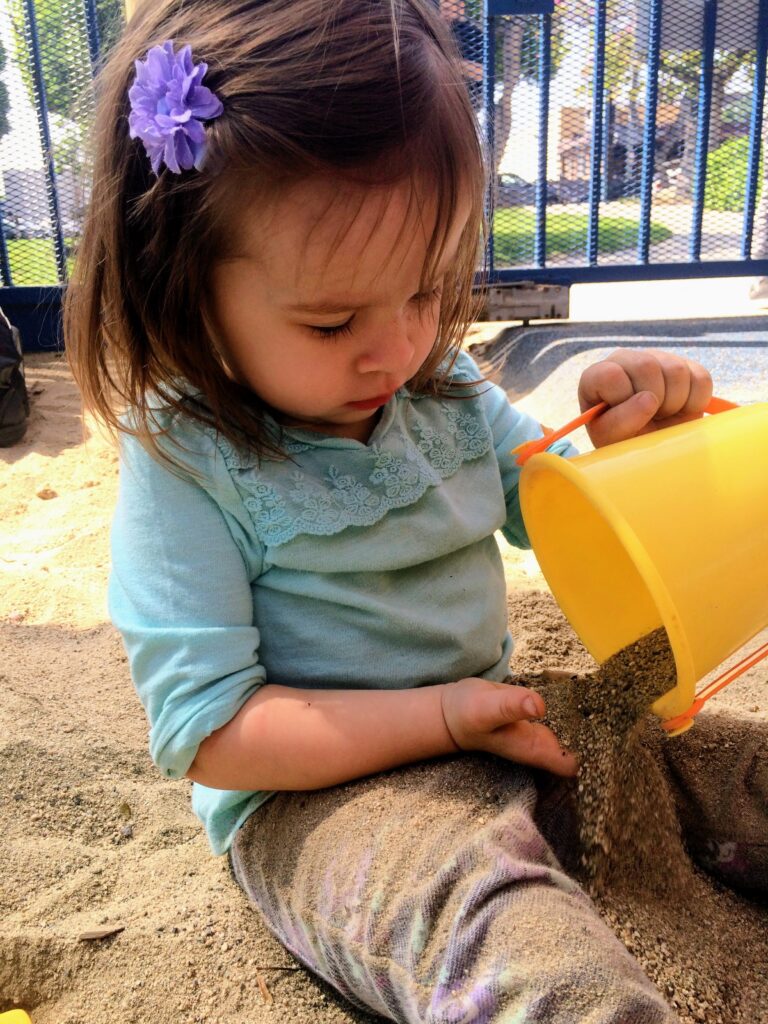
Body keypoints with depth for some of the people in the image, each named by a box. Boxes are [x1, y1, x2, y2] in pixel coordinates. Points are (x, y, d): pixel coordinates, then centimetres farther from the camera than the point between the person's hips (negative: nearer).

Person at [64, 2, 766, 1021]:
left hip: (504, 727, 6)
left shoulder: (447, 394, 1)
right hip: (317, 799, -5)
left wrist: (632, 432, -8)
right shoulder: (184, 465, -16)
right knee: (507, 933, -38)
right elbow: (206, 735, -16)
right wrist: (444, 715, -20)